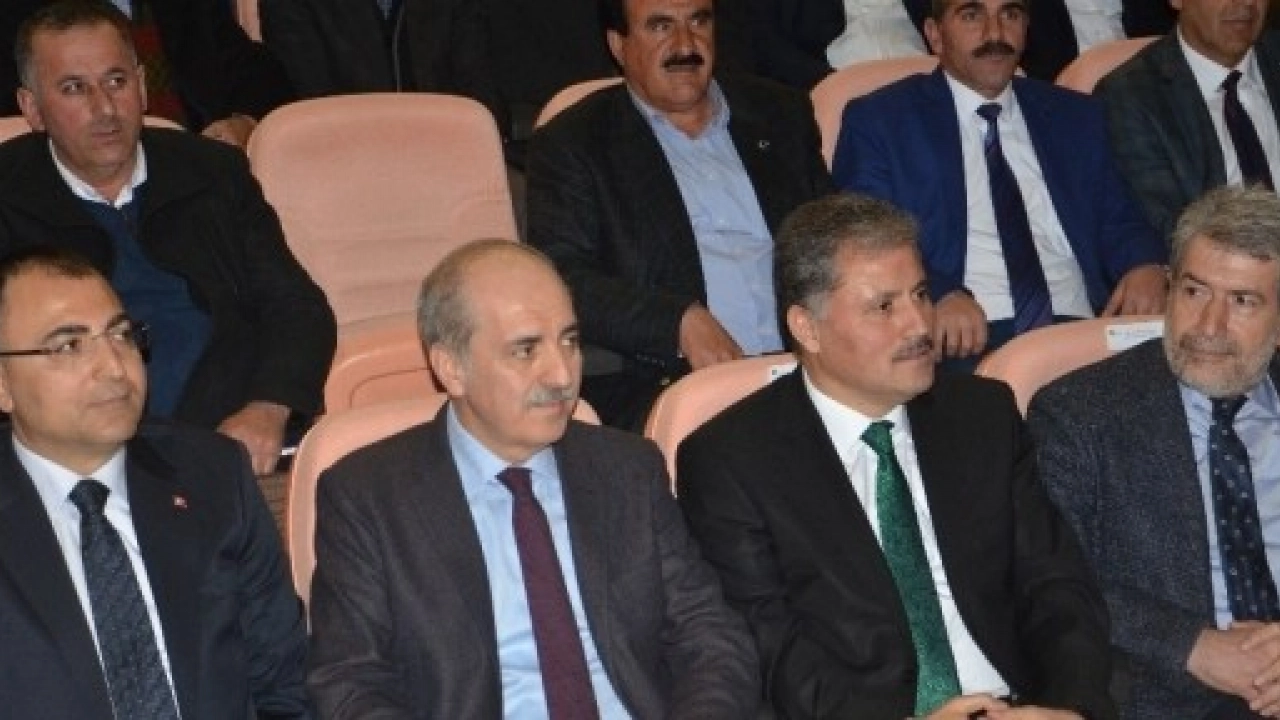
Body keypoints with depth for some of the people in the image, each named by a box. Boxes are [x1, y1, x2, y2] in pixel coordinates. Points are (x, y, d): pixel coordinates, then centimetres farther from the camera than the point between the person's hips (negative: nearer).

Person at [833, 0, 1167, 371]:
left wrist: (1145, 266, -1)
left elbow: (1118, 224, 24)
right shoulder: (879, 120, 8)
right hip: (963, 341, -4)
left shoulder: (1076, 117, 23)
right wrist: (937, 294, -21)